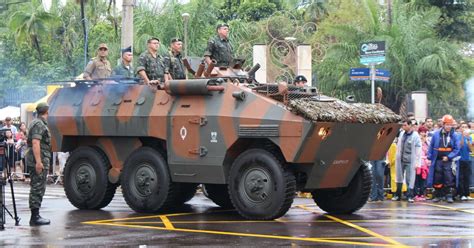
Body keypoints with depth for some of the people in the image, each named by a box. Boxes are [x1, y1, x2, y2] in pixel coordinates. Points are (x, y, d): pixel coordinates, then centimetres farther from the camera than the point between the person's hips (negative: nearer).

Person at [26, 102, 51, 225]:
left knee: (36, 188, 14)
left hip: (38, 161, 11)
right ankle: (35, 217, -7)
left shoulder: (38, 123, 19)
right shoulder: (39, 124, -14)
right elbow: (35, 143, -24)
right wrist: (38, 162, -29)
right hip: (39, 161, -11)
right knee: (38, 188, -8)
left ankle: (35, 215, 20)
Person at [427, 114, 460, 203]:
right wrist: (429, 158, 2)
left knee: (449, 179, -6)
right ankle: (437, 195, 17)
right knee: (437, 179, 7)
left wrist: (448, 157, -12)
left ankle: (449, 196, -2)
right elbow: (431, 147, 7)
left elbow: (456, 149, -1)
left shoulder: (454, 136, 0)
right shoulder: (436, 134, 2)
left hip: (448, 161, -1)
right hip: (437, 160, 1)